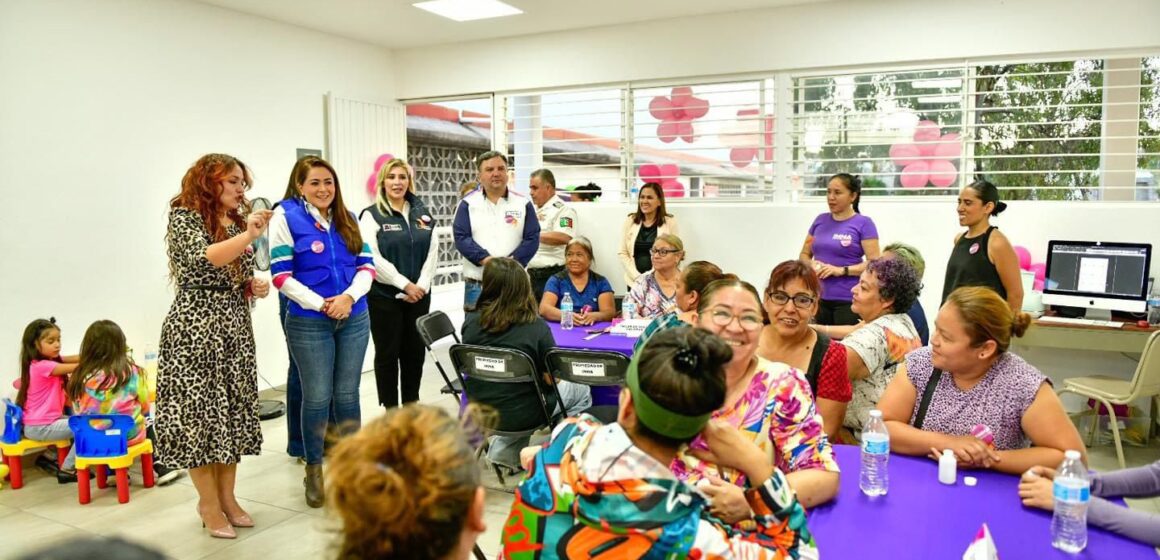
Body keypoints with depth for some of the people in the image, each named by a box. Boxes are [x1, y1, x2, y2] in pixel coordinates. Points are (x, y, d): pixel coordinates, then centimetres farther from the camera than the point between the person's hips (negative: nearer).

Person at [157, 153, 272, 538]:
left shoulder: (238, 222, 15)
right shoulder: (185, 216, -5)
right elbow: (202, 260, -23)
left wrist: (256, 286, 2)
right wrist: (248, 236, -33)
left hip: (235, 327, 7)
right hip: (196, 328, -7)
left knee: (233, 409, 8)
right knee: (199, 410, -2)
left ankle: (227, 496, 18)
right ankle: (209, 503, 10)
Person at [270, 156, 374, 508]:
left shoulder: (348, 219, 10)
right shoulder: (286, 216, -4)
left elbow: (367, 265, 7)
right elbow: (281, 274, -9)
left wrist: (349, 297, -11)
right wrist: (321, 304, -15)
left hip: (354, 318, 4)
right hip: (309, 323, -4)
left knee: (347, 394, 10)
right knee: (317, 397, 2)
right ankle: (314, 470, 18)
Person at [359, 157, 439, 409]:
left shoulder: (423, 213, 10)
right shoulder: (371, 215, -5)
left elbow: (433, 251, 6)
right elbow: (373, 258, -14)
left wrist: (422, 285, -7)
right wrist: (404, 284, -16)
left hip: (418, 295, 5)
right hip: (384, 297, -4)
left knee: (415, 351, 11)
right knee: (388, 354, 4)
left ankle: (412, 406, 25)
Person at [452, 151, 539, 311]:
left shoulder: (523, 204, 6)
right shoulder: (468, 203, 5)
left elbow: (532, 239, 1)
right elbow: (461, 237, -3)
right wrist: (486, 260, -17)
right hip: (477, 284, -1)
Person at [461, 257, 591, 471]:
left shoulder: (470, 322, -11)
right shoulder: (536, 327, -22)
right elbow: (552, 379, -13)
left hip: (480, 412, 5)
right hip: (521, 415, -5)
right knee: (581, 391, 20)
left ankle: (504, 450, 29)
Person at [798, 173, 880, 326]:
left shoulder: (864, 223, -2)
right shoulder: (820, 220, 12)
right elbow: (805, 254, 18)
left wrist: (842, 270, -17)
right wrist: (811, 264, -4)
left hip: (848, 300, -4)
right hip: (818, 298, 4)